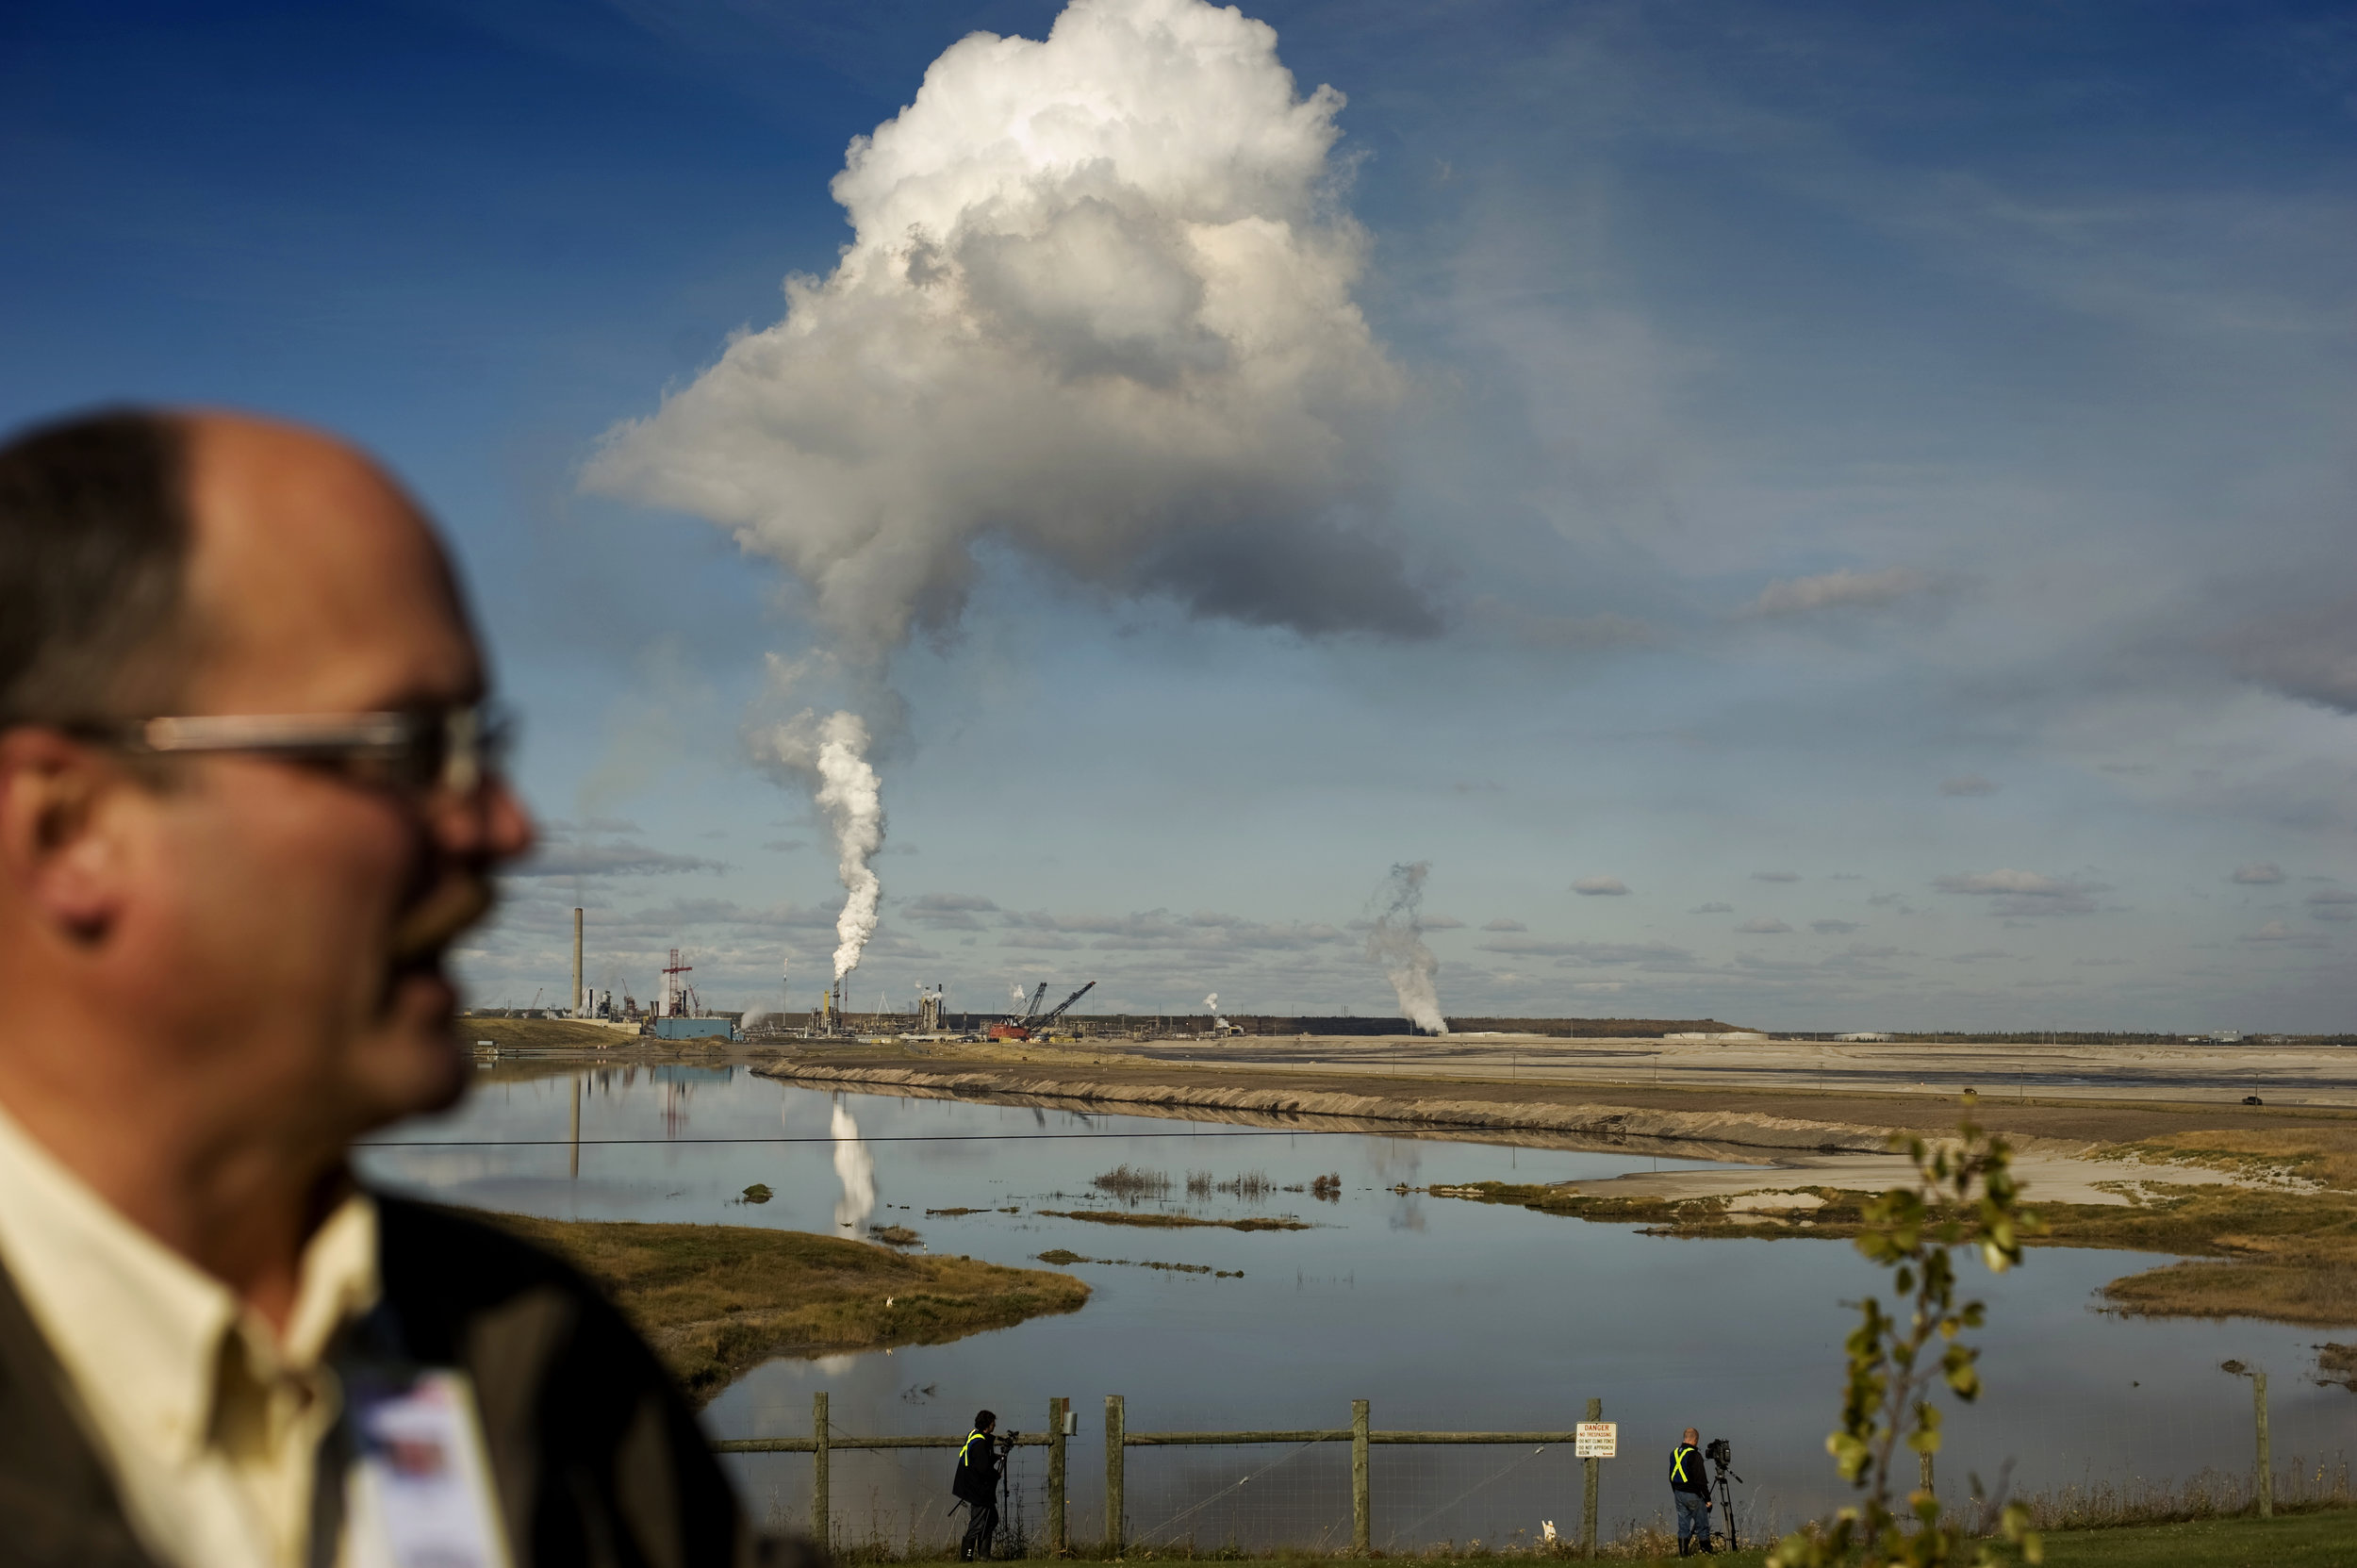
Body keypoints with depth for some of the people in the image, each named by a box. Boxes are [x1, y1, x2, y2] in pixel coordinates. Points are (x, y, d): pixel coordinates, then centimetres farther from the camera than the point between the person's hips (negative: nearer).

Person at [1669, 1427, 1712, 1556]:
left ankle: (1683, 1553, 7)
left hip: (1678, 1494, 7)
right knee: (1702, 1526, 0)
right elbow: (1700, 1479, -18)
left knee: (1683, 1526, 9)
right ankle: (1707, 1552, 1)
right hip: (1693, 1495, -7)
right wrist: (1708, 1498, -12)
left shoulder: (1674, 1453, 8)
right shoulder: (1694, 1455, -17)